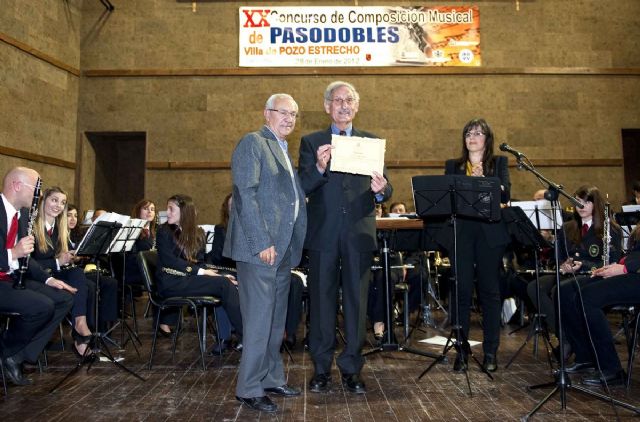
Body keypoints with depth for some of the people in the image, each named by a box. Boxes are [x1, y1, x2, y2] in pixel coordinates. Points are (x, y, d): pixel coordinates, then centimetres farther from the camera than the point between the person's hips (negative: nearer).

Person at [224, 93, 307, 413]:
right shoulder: (252, 143, -5)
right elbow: (245, 195, -15)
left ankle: (271, 379, 26)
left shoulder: (284, 150, 21)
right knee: (259, 320, -4)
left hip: (283, 247, 9)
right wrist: (262, 243, -20)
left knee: (277, 320, 14)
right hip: (260, 247, -9)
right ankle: (249, 389, 8)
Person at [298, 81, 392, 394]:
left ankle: (352, 368, 21)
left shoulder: (372, 142, 10)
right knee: (321, 300, 8)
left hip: (359, 234, 1)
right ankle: (321, 368, 22)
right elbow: (302, 189, -5)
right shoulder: (311, 142, 7)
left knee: (356, 301, 7)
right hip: (323, 234, -1)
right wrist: (319, 168, -24)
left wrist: (381, 189, -19)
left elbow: (384, 192, 4)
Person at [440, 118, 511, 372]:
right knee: (462, 291, 0)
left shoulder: (498, 163, 12)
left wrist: (482, 179, -17)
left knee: (490, 292, 3)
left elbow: (505, 194, -3)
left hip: (490, 234, -1)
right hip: (460, 233, 1)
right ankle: (462, 351, 9)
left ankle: (490, 352, 12)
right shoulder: (453, 166, 16)